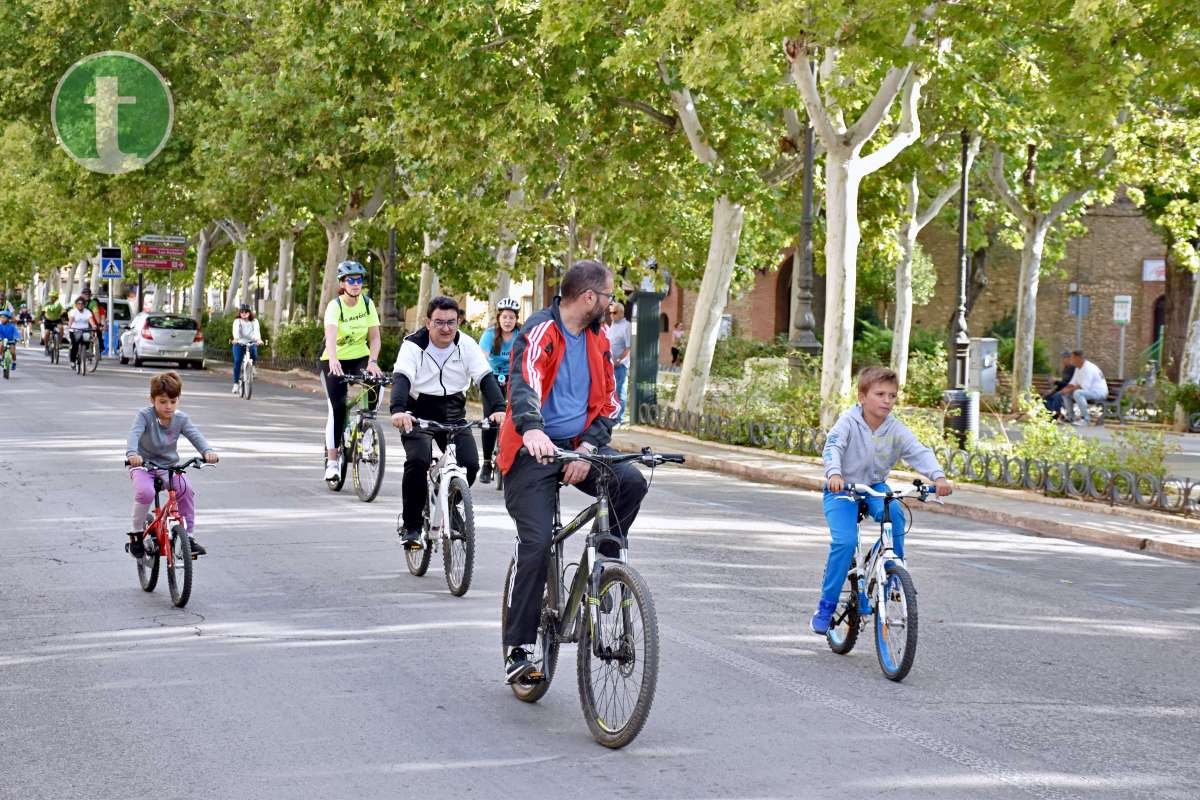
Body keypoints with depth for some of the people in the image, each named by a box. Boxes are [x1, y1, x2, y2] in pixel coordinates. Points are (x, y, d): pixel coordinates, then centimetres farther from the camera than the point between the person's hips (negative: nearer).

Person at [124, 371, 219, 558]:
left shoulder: (181, 419, -4)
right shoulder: (145, 415, -13)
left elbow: (196, 436, -17)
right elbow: (134, 434, -29)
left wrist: (208, 451, -39)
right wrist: (132, 454, -51)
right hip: (143, 466, -3)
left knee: (186, 488, -25)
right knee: (145, 492, -33)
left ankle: (188, 535, -10)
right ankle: (136, 533, -8)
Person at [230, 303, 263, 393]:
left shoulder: (254, 321, 1)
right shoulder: (237, 321, -2)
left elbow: (257, 331, -17)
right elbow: (236, 330, -21)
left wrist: (258, 339, -38)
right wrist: (235, 338, -43)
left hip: (251, 343, 1)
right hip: (239, 344, -1)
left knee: (254, 356, -27)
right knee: (237, 361, -16)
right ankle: (235, 383, -8)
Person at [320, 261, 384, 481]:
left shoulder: (367, 304, -5)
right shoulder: (335, 306, -17)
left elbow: (374, 337, -9)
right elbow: (330, 335, -35)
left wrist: (373, 361, -27)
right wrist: (333, 360, -53)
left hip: (360, 357, 3)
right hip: (335, 361, -3)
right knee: (337, 407, -14)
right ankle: (331, 460, -6)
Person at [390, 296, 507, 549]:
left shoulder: (467, 345, -6)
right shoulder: (413, 345, -13)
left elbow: (486, 378, -16)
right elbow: (401, 378, -28)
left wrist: (498, 409, -35)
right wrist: (398, 411, -49)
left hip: (453, 413, 3)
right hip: (419, 413, -3)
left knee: (470, 464, -15)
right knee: (418, 461, -27)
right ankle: (411, 527, -13)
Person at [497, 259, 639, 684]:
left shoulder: (598, 339, 10)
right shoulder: (541, 331, -12)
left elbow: (608, 400, 9)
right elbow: (525, 383, -30)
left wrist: (588, 447, -9)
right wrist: (532, 429, -49)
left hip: (578, 445, 5)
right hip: (534, 448, -5)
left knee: (632, 481, -23)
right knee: (537, 543, -15)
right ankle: (517, 649, -7)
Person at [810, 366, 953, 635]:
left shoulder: (895, 429, -10)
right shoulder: (849, 422, -19)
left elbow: (919, 452, -19)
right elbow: (833, 447, -33)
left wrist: (938, 476, -38)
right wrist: (834, 474, -54)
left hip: (874, 486, 3)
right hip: (841, 490, -3)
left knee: (894, 513, -30)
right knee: (845, 541, -23)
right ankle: (825, 608, -10)